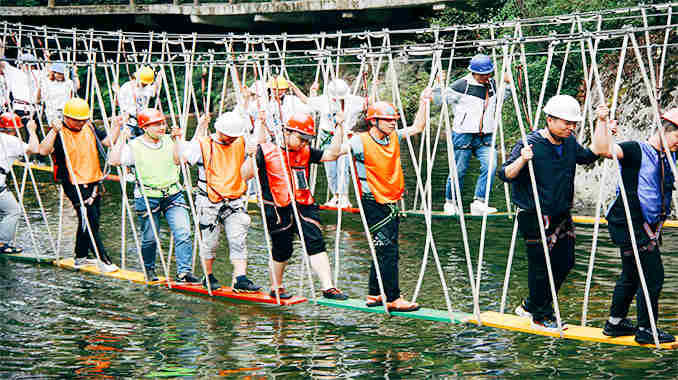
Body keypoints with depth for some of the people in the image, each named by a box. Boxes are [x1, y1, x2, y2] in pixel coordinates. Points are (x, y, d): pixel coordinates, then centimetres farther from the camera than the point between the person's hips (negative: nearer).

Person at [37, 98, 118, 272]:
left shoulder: (89, 128, 9)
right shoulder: (59, 133, -10)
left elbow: (108, 141, 15)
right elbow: (43, 151, -25)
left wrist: (118, 126, 4)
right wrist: (54, 131, -34)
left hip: (94, 183, 7)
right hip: (75, 185, -7)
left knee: (90, 221, 15)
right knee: (89, 221, -11)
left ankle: (81, 257, 29)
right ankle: (103, 259, -9)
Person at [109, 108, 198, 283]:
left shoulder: (168, 141, 8)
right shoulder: (134, 146, -2)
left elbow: (178, 160, -6)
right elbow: (114, 161, -14)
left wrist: (175, 139, -10)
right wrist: (123, 138, -12)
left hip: (173, 195, 2)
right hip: (147, 198, -2)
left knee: (183, 233, -11)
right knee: (149, 238, 5)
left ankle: (184, 272, -8)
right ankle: (149, 269, 30)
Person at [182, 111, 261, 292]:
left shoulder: (241, 143, 5)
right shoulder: (203, 144, -4)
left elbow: (247, 174, 5)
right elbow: (181, 158, -9)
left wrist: (250, 156, -14)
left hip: (235, 202, 2)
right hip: (209, 202, -2)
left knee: (238, 240, -8)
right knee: (209, 242, 6)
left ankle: (240, 278, -9)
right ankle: (208, 276, 24)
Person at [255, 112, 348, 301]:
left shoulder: (305, 152, 10)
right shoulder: (267, 150, -5)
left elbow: (331, 154, 6)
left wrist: (339, 127, 1)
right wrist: (252, 157, -23)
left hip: (303, 205, 4)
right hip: (278, 210, -4)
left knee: (316, 242, -7)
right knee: (283, 250, 5)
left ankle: (328, 287, -7)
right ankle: (276, 287, 28)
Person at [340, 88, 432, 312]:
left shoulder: (394, 138, 10)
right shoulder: (361, 141, -10)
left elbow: (418, 127, 17)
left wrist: (423, 102, 12)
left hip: (391, 202, 8)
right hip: (373, 203, -8)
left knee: (384, 251, 12)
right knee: (387, 251, -10)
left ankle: (374, 295, 22)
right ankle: (393, 299, -7)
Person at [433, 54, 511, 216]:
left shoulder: (493, 85, 10)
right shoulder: (461, 86, -7)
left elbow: (501, 98, 32)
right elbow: (439, 99, -3)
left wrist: (507, 84, 16)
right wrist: (439, 85, -20)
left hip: (485, 138, 4)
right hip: (463, 136, -4)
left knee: (490, 166, -18)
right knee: (458, 171, 3)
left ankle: (478, 203, -14)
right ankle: (450, 203, 24)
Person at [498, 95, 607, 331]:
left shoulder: (569, 143, 6)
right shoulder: (530, 144, -16)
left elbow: (593, 154, 21)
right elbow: (505, 175, -17)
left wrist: (600, 123, 14)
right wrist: (522, 160, -36)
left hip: (562, 216, 8)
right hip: (535, 219, -8)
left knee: (565, 263, 13)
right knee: (540, 267, 0)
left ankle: (530, 306, 29)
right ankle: (541, 317, 17)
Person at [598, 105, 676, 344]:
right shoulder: (637, 151, -13)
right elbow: (603, 150, -26)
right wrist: (603, 123, -35)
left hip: (648, 226, 9)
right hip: (630, 225, -9)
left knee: (632, 275, 18)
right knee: (652, 276, -7)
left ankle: (615, 322, 31)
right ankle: (645, 330, 3)